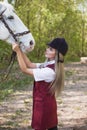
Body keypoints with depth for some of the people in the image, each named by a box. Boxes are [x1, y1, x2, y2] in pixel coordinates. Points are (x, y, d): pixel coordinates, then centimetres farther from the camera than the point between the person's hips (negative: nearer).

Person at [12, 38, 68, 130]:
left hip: (43, 104, -9)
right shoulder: (48, 65, 3)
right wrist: (20, 50, -4)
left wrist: (17, 51, -19)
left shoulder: (50, 71, -26)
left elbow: (25, 70, -22)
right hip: (47, 103, 9)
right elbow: (30, 65, 5)